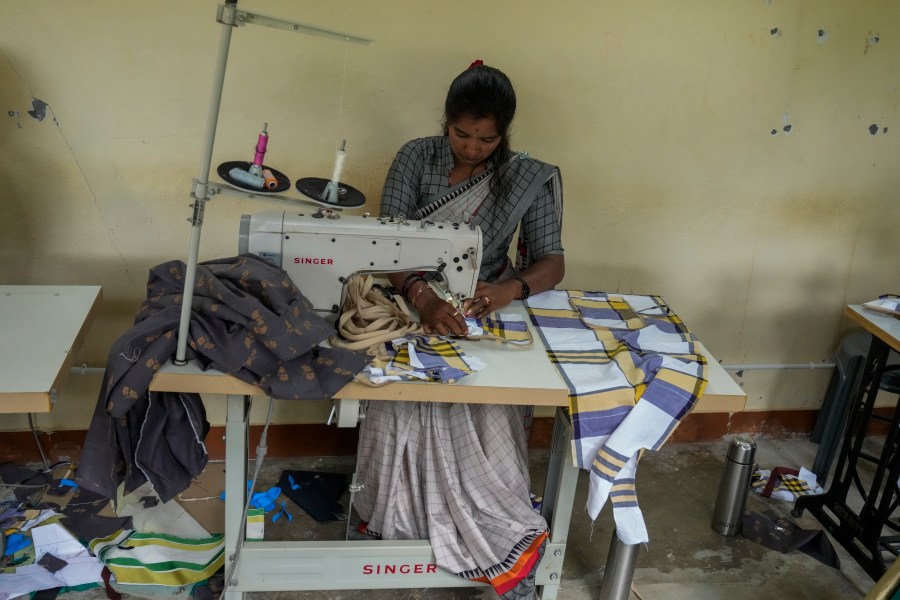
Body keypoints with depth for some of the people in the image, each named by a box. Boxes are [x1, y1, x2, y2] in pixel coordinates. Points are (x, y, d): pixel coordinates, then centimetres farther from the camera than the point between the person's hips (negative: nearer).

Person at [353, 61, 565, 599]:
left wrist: (511, 289, -28)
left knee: (490, 418, -25)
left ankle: (499, 533, -3)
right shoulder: (416, 158, -5)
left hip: (485, 315, 0)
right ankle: (397, 519, -2)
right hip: (418, 306, 0)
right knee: (404, 405, -27)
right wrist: (422, 296, -35)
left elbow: (553, 262, -5)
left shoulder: (527, 179, -4)